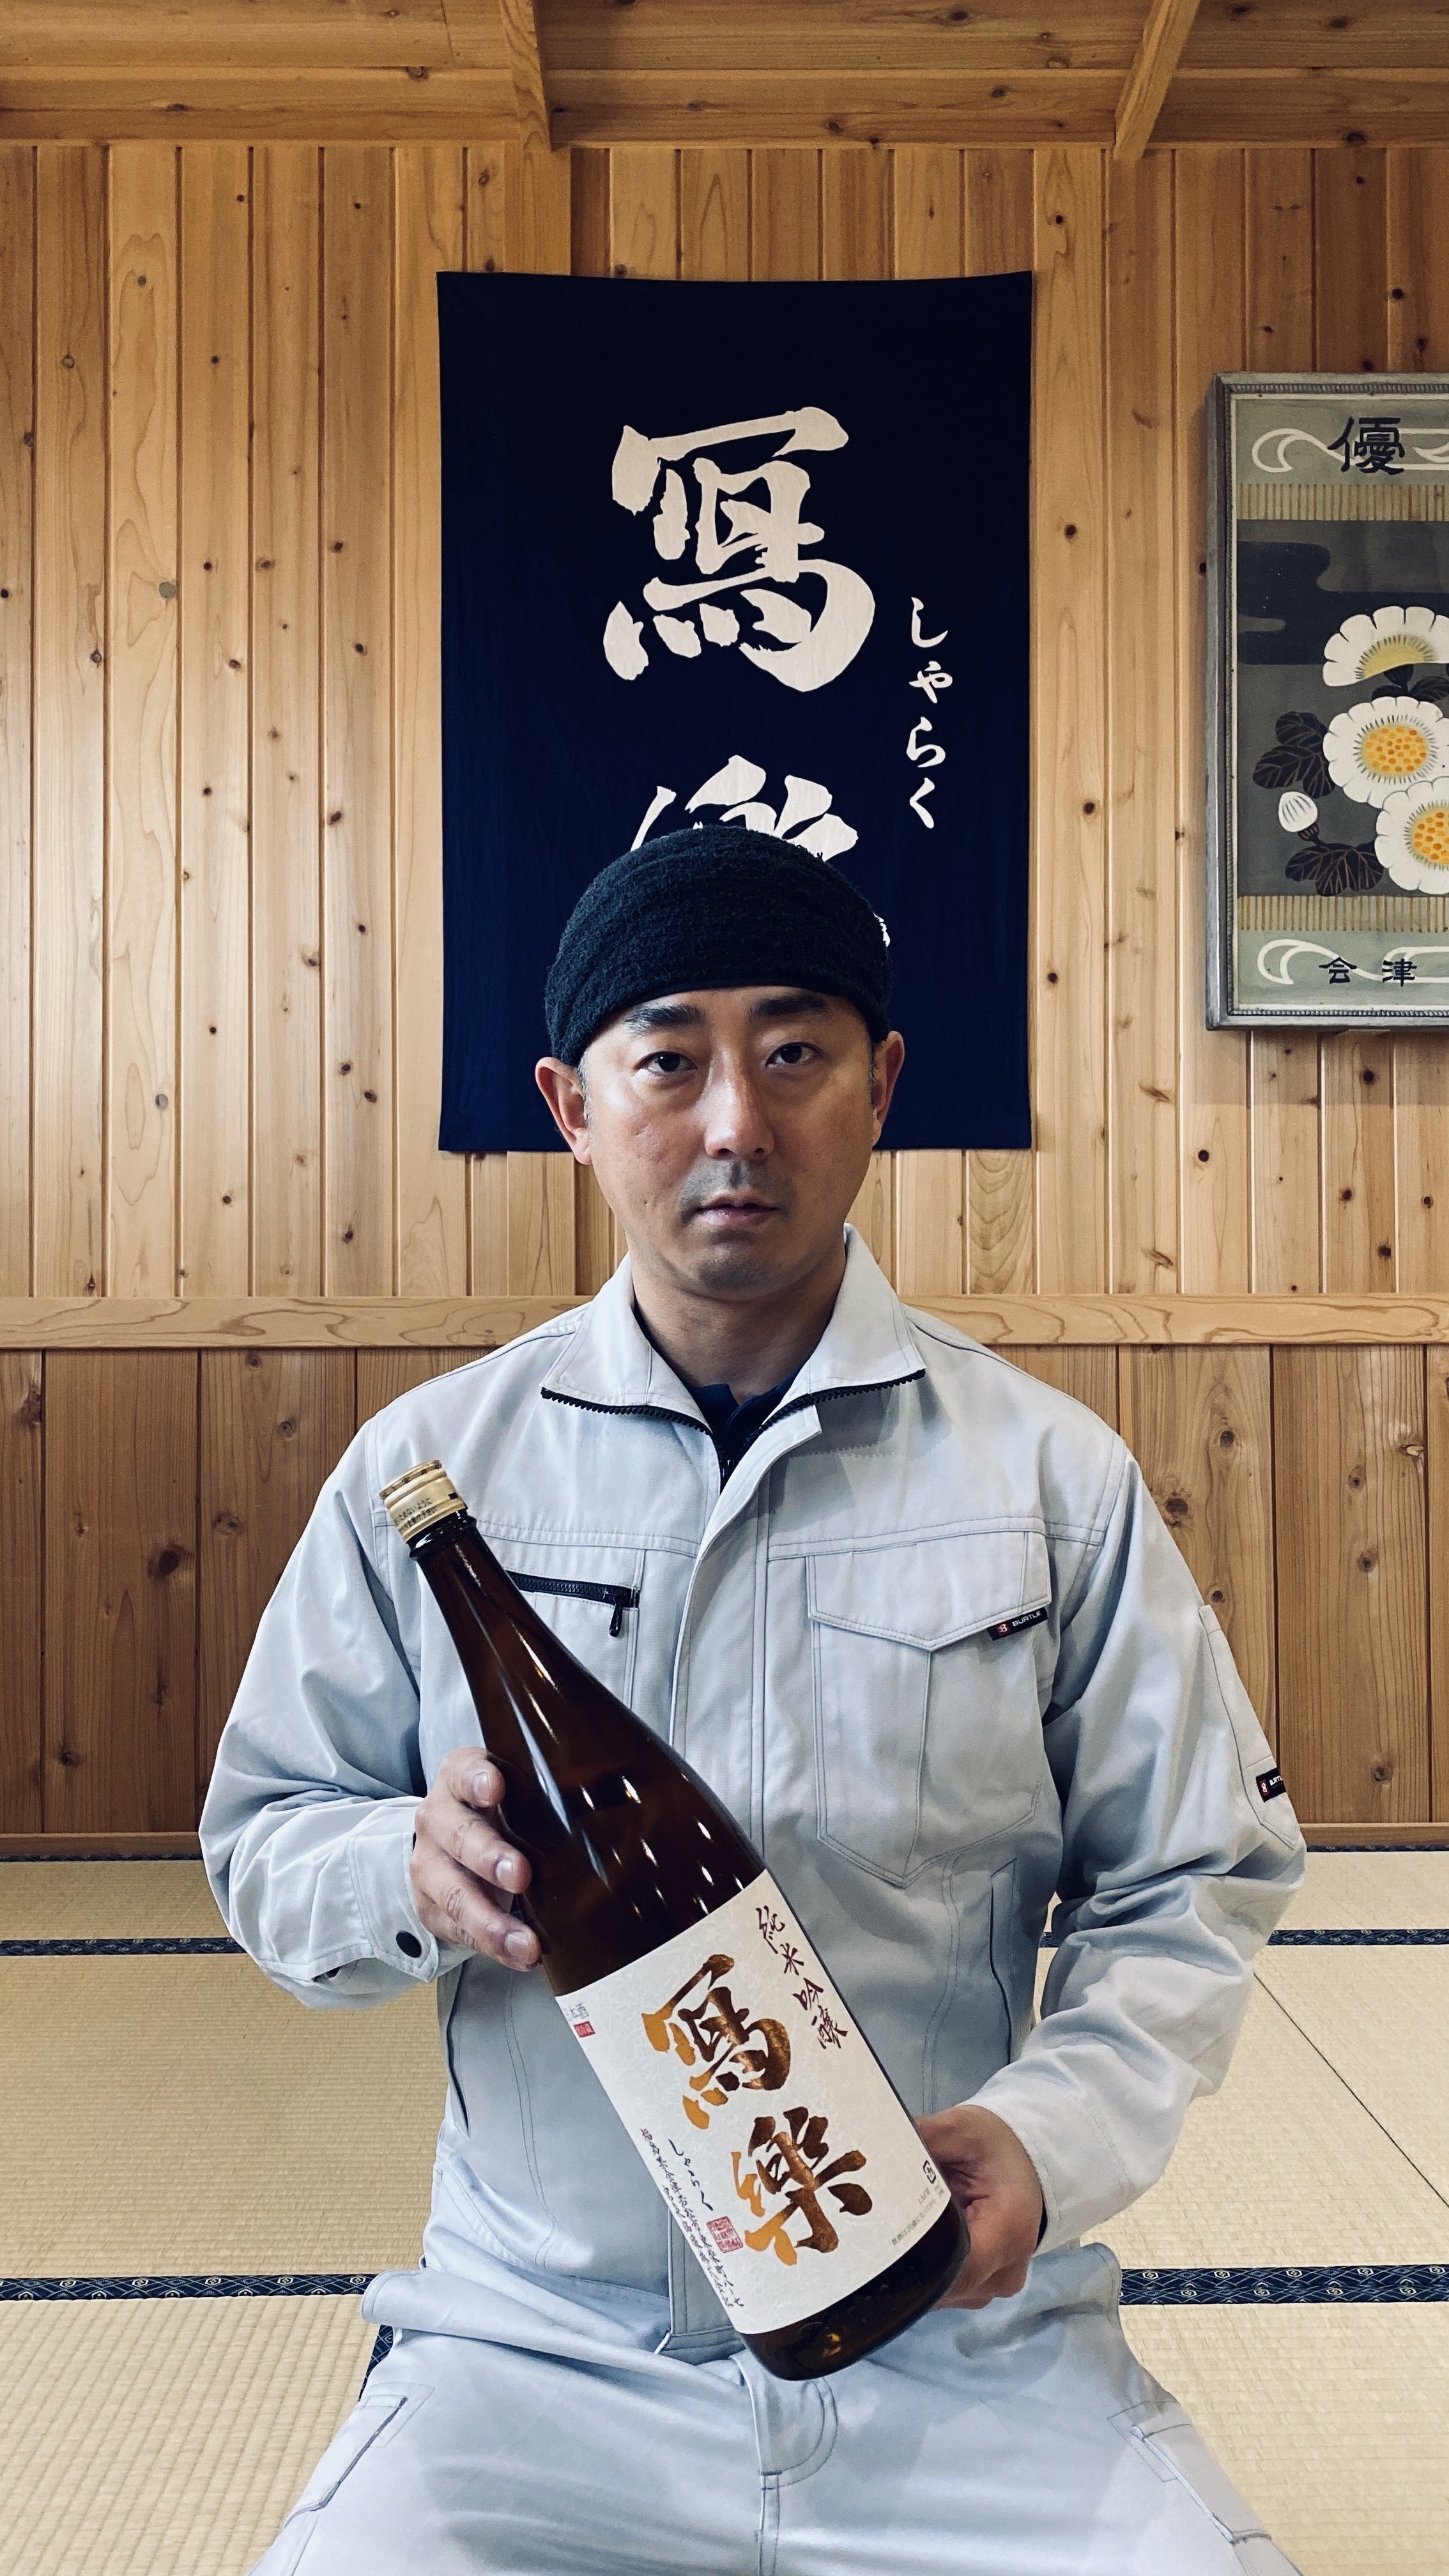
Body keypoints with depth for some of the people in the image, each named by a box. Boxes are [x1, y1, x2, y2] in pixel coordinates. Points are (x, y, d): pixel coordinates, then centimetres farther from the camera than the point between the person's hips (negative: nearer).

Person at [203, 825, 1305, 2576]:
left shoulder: (1053, 1478, 0)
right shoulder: (426, 1466, 0)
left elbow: (1190, 1883, 3)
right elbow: (262, 1839, 5)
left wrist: (1053, 2133, -14)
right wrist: (411, 1874, -18)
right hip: (544, 2347, 0)